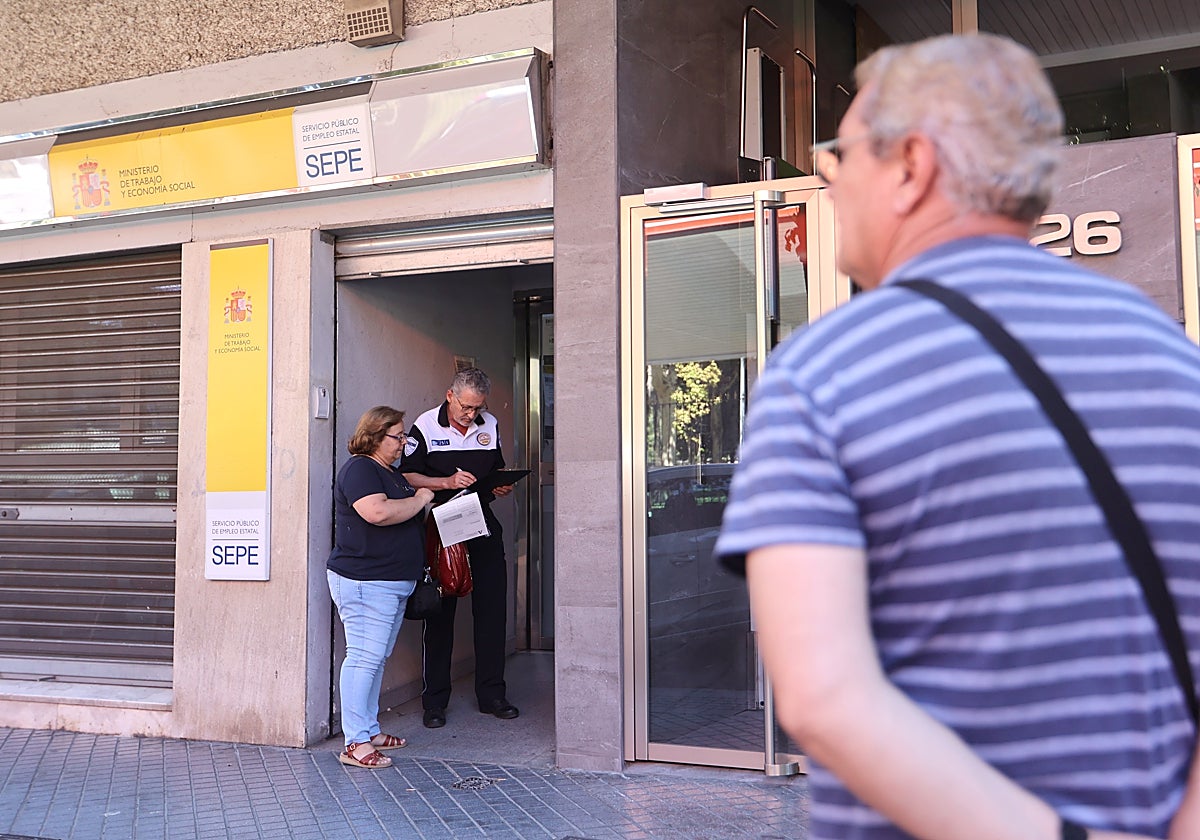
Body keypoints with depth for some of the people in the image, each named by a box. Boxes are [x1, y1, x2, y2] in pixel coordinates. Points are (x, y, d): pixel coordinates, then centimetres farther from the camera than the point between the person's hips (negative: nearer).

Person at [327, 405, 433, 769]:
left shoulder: (391, 472, 20)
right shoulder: (359, 469, -12)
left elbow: (402, 514, 32)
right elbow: (378, 512, -27)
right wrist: (419, 500, -14)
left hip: (394, 582, 10)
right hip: (365, 581, -10)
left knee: (377, 657, 14)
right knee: (364, 657, -9)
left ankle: (370, 729, 23)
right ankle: (355, 743, -6)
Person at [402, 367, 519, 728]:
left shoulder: (490, 425, 8)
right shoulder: (425, 427, -5)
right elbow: (407, 476, -7)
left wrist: (502, 484, -2)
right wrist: (447, 482, -20)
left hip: (483, 524, 4)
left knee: (492, 608, 5)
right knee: (440, 612, 2)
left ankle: (491, 694, 17)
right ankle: (434, 701, 11)